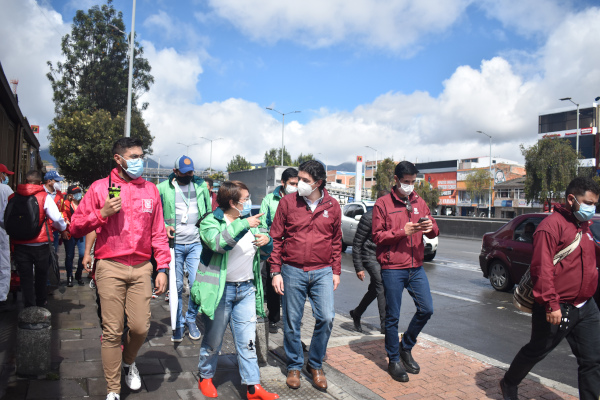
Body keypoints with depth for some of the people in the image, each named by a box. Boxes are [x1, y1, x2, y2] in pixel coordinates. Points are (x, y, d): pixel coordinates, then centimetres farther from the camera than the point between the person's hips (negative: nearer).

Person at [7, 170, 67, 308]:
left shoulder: (12, 197, -1)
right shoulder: (44, 197, -9)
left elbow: (5, 220, 5)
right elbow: (57, 218, -12)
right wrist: (63, 228, 8)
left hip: (20, 244, 1)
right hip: (40, 244, -1)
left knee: (25, 277, 8)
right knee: (41, 275, 17)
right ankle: (41, 304, 31)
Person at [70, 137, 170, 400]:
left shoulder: (150, 190, 8)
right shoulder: (100, 188, 2)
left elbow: (158, 233, 8)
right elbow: (75, 228, 2)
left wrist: (163, 268, 2)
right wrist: (102, 213, -14)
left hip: (141, 268, 2)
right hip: (111, 268, -2)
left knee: (140, 327, 2)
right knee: (112, 331, 2)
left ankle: (129, 361, 36)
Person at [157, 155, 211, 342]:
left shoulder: (201, 185, 7)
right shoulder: (163, 188, 1)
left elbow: (209, 212, 14)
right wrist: (164, 227, -11)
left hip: (196, 243, 1)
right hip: (175, 244, -1)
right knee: (176, 286, 6)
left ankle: (191, 319, 20)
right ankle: (178, 324, 23)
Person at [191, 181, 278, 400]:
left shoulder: (248, 220, 10)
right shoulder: (211, 221, -9)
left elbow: (266, 248, 19)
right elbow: (218, 243, -31)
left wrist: (267, 240, -4)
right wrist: (243, 224, -33)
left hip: (247, 289, 5)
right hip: (220, 290, -4)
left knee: (247, 341, 7)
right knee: (214, 339, 13)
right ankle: (205, 377, 36)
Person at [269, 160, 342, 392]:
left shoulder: (332, 206, 2)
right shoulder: (287, 202, -3)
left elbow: (336, 241, 11)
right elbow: (275, 238, 0)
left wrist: (336, 271, 8)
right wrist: (275, 271, -4)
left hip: (322, 272, 1)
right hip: (292, 271, -1)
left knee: (326, 318, -4)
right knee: (292, 322, 7)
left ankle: (315, 365, 21)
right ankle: (294, 366, 30)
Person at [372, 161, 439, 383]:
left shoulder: (419, 202, 11)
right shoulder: (383, 203, -4)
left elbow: (434, 231, 12)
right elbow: (377, 236, -9)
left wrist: (430, 227, -12)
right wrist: (403, 232, -19)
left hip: (416, 267, 5)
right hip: (392, 269, -5)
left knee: (426, 309, 6)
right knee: (392, 317, 4)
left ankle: (406, 348, 29)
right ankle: (394, 360, 22)